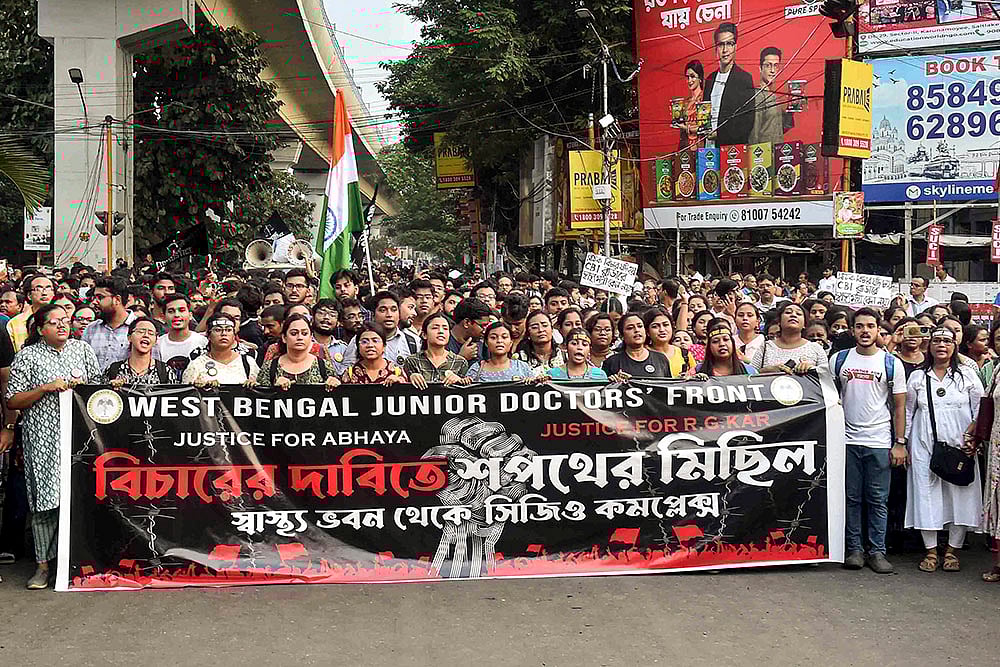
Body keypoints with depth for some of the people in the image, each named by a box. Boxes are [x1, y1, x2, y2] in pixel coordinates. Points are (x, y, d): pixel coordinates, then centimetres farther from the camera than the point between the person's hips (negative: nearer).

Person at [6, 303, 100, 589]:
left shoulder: (82, 348, 12)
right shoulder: (28, 355, 3)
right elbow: (12, 402, -1)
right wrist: (47, 388, -12)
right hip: (43, 435, -2)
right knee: (45, 500, -3)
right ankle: (43, 563, 6)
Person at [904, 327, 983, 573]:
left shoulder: (968, 375, 5)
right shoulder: (917, 377, 9)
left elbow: (981, 411, 4)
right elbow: (907, 413, 12)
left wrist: (972, 439, -8)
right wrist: (903, 444, 7)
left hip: (960, 447, -1)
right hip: (925, 446, 1)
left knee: (960, 495, -1)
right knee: (927, 495, -1)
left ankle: (952, 551, 11)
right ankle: (931, 551, 8)